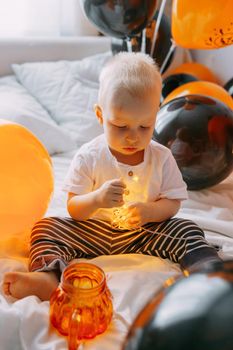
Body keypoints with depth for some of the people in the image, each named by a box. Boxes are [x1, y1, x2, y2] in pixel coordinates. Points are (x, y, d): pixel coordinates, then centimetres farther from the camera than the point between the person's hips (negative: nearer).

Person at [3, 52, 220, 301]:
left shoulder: (161, 157, -6)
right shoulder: (88, 157, -10)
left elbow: (173, 203, -4)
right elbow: (73, 210, -10)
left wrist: (149, 212, -27)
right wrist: (96, 199, -33)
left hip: (144, 231, 1)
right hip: (92, 231, 0)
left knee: (186, 230, -20)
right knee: (46, 227, -18)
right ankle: (47, 277, -41)